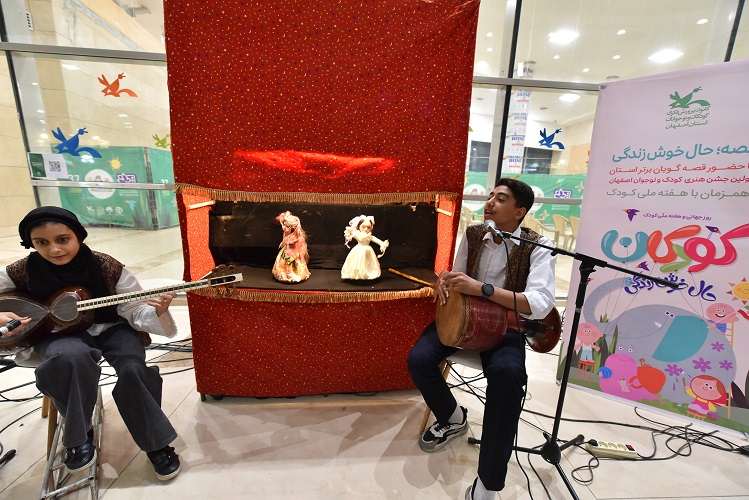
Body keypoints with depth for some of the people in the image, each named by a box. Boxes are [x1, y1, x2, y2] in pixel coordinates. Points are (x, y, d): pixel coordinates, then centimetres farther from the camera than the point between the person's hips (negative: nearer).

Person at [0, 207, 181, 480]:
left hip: (111, 328, -1)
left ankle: (156, 442, -1)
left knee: (132, 370, -26)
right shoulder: (23, 271, -8)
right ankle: (78, 434, -5)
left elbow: (135, 312, -14)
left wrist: (157, 311, -36)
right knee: (73, 357, -35)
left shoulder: (108, 268, -15)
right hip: (58, 333, 1)